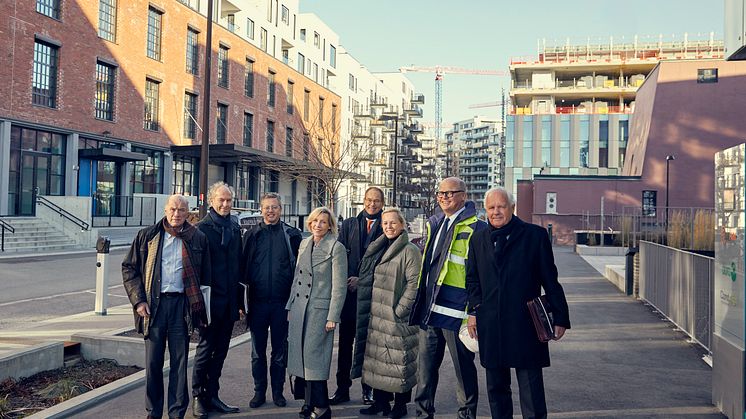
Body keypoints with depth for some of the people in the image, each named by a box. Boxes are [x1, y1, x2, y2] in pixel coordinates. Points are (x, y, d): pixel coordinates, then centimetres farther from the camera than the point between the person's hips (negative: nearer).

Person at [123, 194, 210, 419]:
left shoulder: (198, 238, 5)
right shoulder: (147, 236, 6)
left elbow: (205, 274, 8)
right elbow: (129, 268, 7)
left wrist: (201, 307, 0)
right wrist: (138, 300, -3)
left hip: (183, 304, 0)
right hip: (154, 303, 0)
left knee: (180, 361, 5)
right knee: (153, 361, 6)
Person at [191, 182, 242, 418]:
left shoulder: (235, 228, 11)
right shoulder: (202, 228, -8)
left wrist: (239, 300, 11)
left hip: (229, 300, 6)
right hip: (210, 299, -6)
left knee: (220, 351, 12)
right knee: (205, 349, 2)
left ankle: (212, 396, 22)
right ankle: (198, 397, 15)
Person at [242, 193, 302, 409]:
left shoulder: (292, 235, 2)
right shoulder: (251, 235, 5)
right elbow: (243, 266, 6)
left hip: (282, 302, -1)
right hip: (257, 301, 1)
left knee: (280, 350, 9)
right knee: (257, 351, 10)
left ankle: (278, 390, 22)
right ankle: (259, 391, 22)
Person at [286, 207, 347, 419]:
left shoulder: (336, 248, -9)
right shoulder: (304, 244, 11)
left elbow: (339, 285, -10)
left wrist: (332, 317, -13)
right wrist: (290, 306, 13)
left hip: (319, 309, -6)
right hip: (299, 307, 7)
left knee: (314, 356, -5)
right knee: (301, 354, 9)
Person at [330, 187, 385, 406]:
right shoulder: (349, 224, 10)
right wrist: (346, 281, -9)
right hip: (349, 290, 2)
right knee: (345, 342, 7)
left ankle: (368, 389, 17)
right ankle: (342, 388, 15)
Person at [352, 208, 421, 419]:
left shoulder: (410, 251, -9)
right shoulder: (378, 249, 14)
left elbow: (414, 283, -14)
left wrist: (399, 310, -17)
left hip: (397, 317, -7)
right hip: (377, 315, 7)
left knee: (399, 360, 0)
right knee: (377, 358, 12)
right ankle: (380, 400, 24)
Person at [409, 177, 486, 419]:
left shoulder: (476, 228, -8)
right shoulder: (434, 224, 14)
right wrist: (421, 303, 19)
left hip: (457, 312, -6)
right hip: (431, 309, 7)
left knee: (464, 367, 7)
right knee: (425, 365, 13)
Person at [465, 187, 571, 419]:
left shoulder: (535, 235, -1)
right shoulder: (478, 239, 10)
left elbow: (550, 279, -1)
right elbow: (472, 279, 16)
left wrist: (560, 317, -2)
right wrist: (474, 311, 7)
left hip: (525, 325, -4)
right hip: (490, 326, 4)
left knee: (531, 390, 0)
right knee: (496, 387, 15)